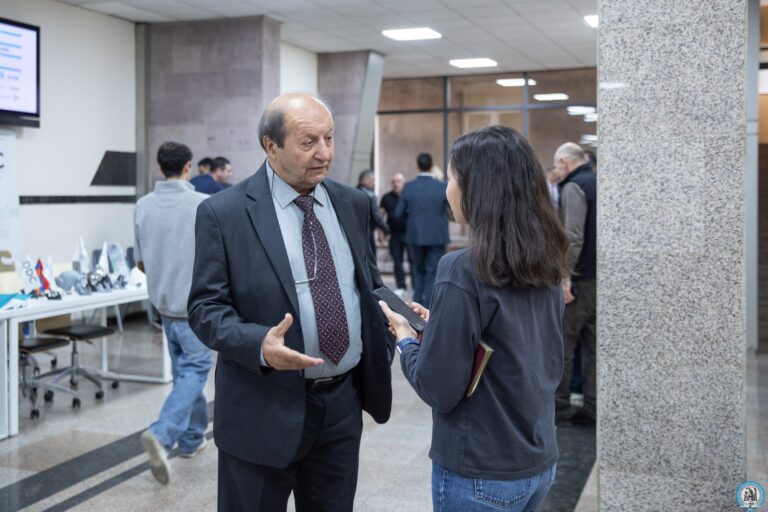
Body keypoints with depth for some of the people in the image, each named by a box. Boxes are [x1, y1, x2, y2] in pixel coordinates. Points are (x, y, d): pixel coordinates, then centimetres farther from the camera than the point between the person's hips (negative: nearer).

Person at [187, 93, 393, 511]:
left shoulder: (352, 205, 6)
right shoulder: (224, 213, -9)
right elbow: (205, 307, -10)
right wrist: (259, 344, -28)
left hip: (343, 402, 5)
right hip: (265, 409, -4)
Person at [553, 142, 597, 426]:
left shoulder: (573, 187, -11)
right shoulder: (598, 183, 15)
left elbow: (573, 237, -20)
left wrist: (565, 277, -19)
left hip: (581, 278, -8)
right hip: (599, 277, 8)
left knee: (562, 341, 1)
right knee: (593, 343, 9)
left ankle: (559, 402, 7)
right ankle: (592, 407, 12)